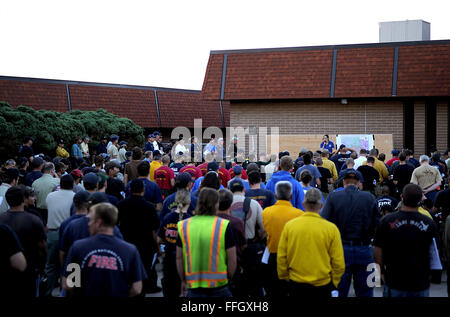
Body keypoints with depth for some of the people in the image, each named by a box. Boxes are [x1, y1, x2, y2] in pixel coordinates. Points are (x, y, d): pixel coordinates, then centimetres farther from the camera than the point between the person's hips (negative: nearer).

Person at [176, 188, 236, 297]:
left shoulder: (184, 226, 0)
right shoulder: (224, 226, -7)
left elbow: (179, 258, 7)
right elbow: (232, 259, -4)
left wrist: (183, 280, 20)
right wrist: (228, 277, 13)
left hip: (193, 289, 2)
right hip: (219, 289, -2)